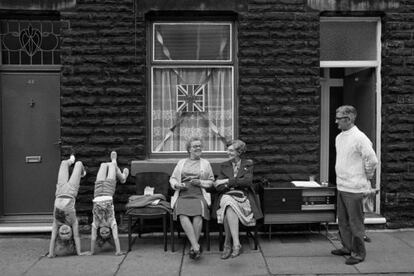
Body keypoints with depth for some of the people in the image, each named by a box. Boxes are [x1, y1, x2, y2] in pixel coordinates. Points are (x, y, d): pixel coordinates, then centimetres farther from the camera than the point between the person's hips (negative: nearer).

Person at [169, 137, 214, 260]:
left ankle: (193, 247, -23)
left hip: (199, 195, -1)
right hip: (182, 195, 1)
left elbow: (211, 181, 16)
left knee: (198, 213, -33)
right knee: (182, 214, -31)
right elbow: (172, 178, 21)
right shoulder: (181, 162, 23)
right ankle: (196, 246, -32)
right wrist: (176, 184, -1)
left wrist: (200, 182, -3)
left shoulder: (205, 163, 20)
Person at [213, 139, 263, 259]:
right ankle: (236, 244, -33)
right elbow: (218, 186, 6)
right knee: (229, 204, -35)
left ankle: (227, 244, -25)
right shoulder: (224, 166, 18)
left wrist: (227, 181, -10)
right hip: (227, 196, 2)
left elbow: (248, 181, -7)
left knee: (229, 209, -33)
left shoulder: (248, 164, 11)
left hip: (243, 198, -2)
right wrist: (236, 183, -10)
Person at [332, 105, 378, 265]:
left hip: (354, 188, -8)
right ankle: (347, 247, 33)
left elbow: (372, 160, -18)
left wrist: (367, 176, -6)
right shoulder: (339, 137, 9)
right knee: (343, 221, 18)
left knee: (355, 222, 2)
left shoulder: (359, 138, -18)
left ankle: (358, 253, 15)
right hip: (341, 186, 9)